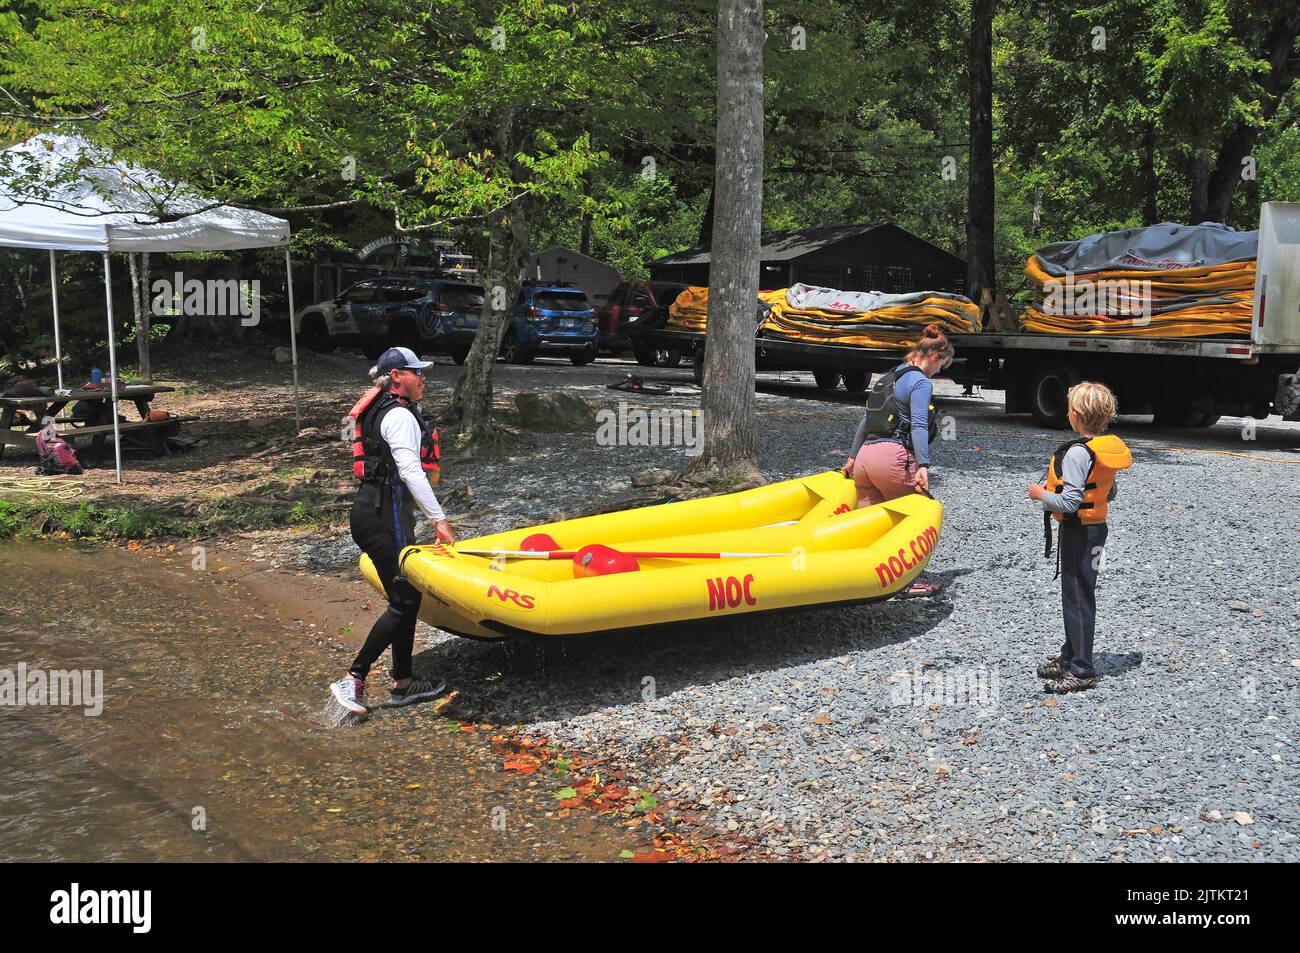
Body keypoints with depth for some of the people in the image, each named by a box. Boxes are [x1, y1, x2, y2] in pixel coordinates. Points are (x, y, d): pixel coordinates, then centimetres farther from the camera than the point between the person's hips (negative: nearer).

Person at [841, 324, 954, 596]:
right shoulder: (921, 382, -3)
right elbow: (918, 426, -16)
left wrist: (853, 457, 34)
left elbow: (866, 420, 28)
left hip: (865, 455, 8)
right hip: (894, 456, -8)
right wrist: (923, 466, -24)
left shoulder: (888, 378, 24)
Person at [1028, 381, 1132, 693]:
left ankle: (1081, 671, 6)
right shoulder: (1109, 448, 5)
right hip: (1096, 529, 9)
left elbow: (1070, 502, -27)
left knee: (1078, 599, -1)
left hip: (1078, 533, -9)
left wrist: (1041, 495, -11)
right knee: (1076, 595, 20)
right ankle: (1071, 656, 33)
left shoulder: (1077, 452, -23)